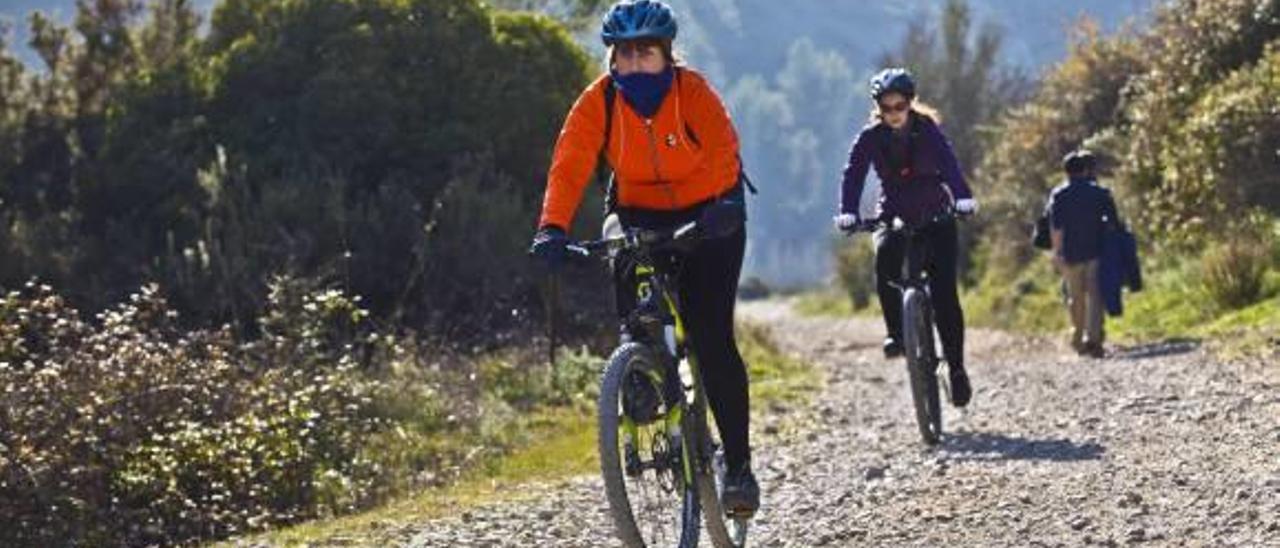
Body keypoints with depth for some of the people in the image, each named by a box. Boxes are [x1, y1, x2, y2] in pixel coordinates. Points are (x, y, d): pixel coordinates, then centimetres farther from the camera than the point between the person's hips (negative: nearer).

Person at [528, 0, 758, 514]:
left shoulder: (692, 90, -21)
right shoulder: (598, 100, -14)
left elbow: (722, 147, -36)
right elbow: (569, 165, -24)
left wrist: (727, 207, -56)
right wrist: (552, 229, -41)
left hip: (708, 218, -3)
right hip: (642, 218, 3)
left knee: (711, 337, -13)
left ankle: (739, 464, -6)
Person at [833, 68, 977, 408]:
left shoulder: (926, 129, -9)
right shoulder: (871, 137, -5)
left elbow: (949, 163, -23)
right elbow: (854, 174, -16)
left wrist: (962, 197, -41)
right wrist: (848, 213, -34)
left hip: (935, 217, -1)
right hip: (895, 218, 1)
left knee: (944, 292, -12)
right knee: (885, 257, -33)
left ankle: (956, 367, -4)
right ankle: (895, 332, -20)